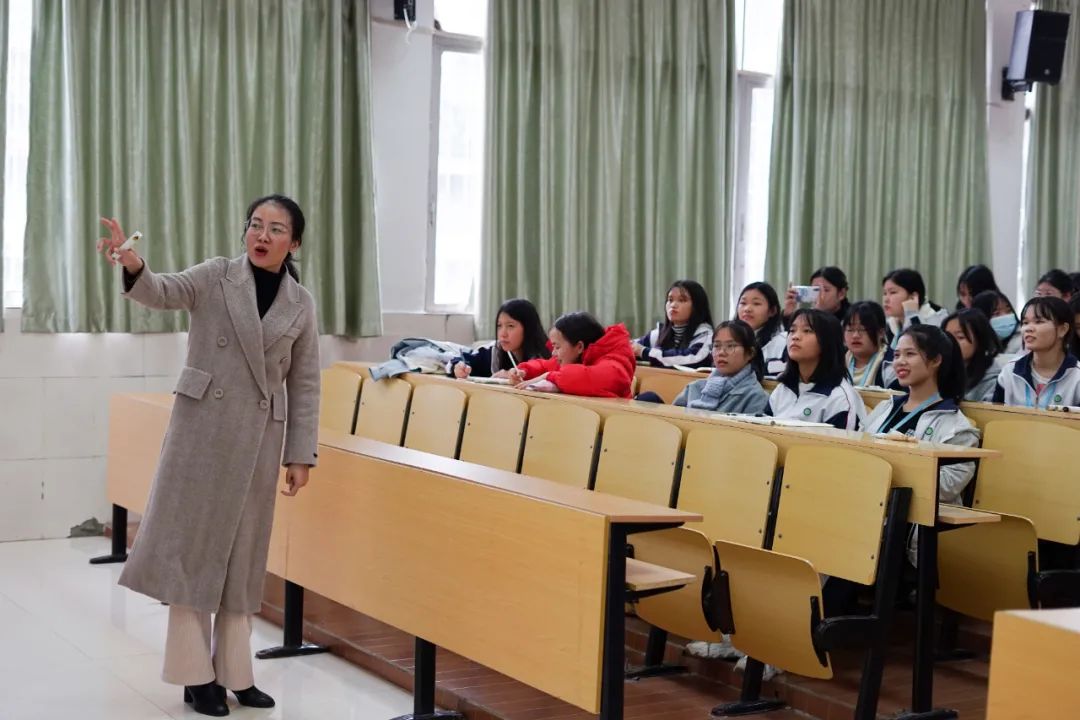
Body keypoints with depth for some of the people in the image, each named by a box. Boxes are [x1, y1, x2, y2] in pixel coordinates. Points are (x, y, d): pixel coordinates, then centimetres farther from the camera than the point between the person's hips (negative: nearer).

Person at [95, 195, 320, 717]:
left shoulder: (301, 304, 4)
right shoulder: (216, 276, -2)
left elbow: (305, 385, 6)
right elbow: (162, 292, -20)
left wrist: (301, 454, 2)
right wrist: (133, 266, -42)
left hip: (259, 435, 2)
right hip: (202, 425, -2)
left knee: (243, 553, 9)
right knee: (191, 542, 0)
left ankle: (234, 671, 20)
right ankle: (195, 673, 10)